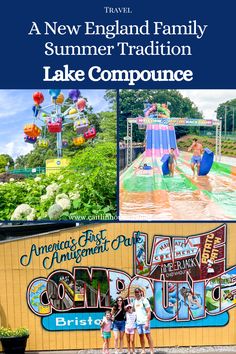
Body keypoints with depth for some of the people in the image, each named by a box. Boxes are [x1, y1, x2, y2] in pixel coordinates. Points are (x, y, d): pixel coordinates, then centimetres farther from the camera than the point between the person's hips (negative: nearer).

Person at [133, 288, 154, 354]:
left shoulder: (144, 300, -8)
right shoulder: (135, 301, 12)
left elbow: (149, 312, -11)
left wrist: (147, 322, -18)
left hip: (145, 322, -6)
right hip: (138, 322, 6)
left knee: (148, 335, -5)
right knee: (141, 336, 10)